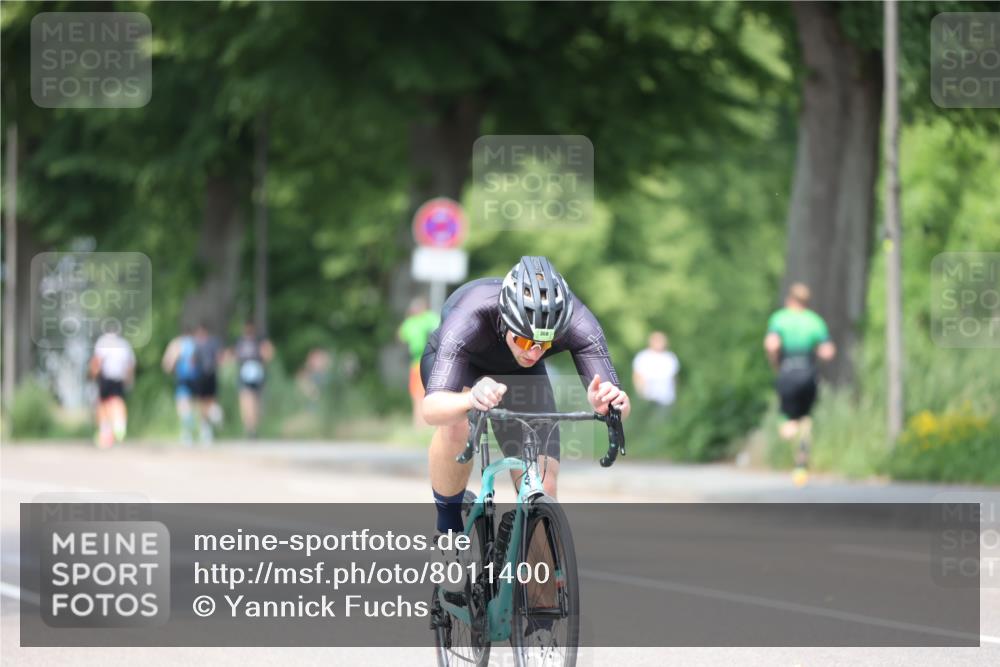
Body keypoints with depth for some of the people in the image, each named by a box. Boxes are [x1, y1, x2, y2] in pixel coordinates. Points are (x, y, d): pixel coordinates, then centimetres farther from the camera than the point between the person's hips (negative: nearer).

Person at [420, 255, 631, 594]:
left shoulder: (575, 322, -37)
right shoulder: (472, 317, -43)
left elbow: (620, 405, -41)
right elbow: (432, 409, -52)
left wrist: (609, 402, -65)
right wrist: (470, 399, -74)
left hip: (520, 376, 3)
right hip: (455, 361, -3)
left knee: (543, 487, -11)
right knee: (457, 426, -36)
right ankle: (448, 528, -12)